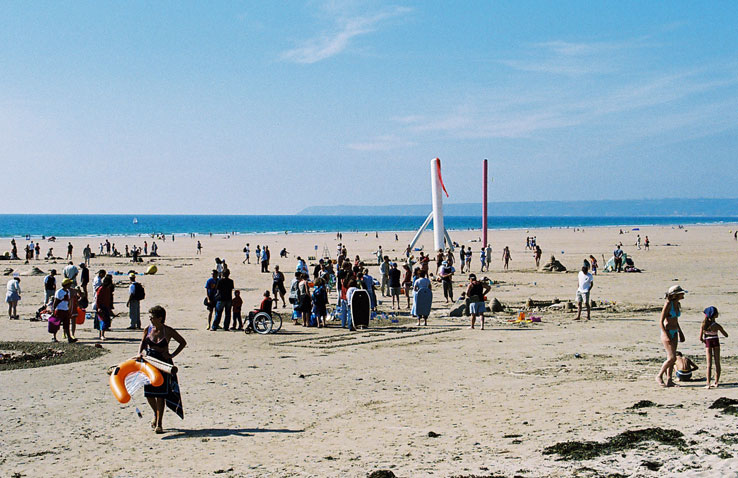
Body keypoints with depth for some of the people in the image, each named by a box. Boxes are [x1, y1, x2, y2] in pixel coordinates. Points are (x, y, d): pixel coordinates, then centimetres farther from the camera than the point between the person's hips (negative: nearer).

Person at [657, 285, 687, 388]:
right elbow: (661, 322, -16)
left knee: (671, 358, 6)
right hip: (666, 332, -8)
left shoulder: (678, 304, 9)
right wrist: (666, 336, -22)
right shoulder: (668, 304, -15)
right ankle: (659, 376, 3)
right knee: (672, 358, -12)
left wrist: (680, 332, 22)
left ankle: (669, 381, 9)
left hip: (674, 333, 8)